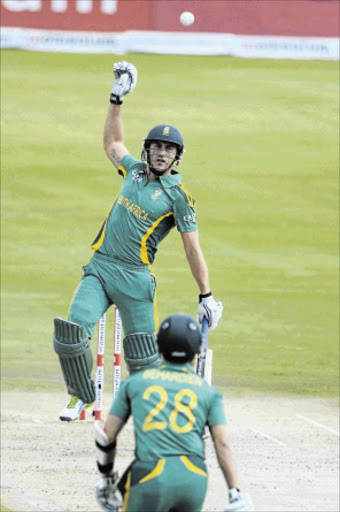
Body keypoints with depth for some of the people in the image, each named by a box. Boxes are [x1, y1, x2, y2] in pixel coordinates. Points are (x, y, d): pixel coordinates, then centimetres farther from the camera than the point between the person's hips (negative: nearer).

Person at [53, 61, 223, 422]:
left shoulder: (178, 196, -1)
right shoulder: (134, 171, 13)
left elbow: (192, 249, -1)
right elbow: (112, 142, 33)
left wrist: (206, 296, -4)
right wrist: (117, 99, 30)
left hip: (134, 277, -4)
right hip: (99, 268, 4)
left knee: (142, 352, -2)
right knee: (72, 333, -13)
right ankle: (81, 398, 4)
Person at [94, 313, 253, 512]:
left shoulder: (134, 382, 17)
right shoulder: (208, 391, 15)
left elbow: (107, 435, 16)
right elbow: (223, 444, 5)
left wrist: (107, 480, 30)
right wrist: (236, 495, 3)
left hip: (150, 480, -1)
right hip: (193, 479, 1)